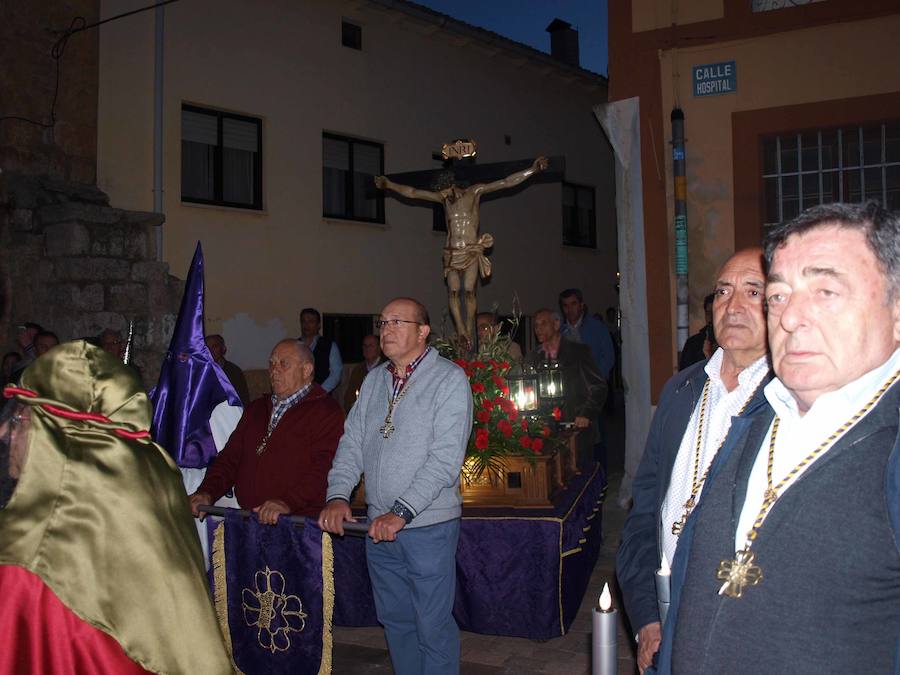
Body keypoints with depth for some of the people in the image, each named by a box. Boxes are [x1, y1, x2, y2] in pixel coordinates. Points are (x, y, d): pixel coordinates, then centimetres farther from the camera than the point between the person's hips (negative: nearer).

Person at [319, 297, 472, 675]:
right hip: (379, 527, 6)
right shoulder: (374, 381, 10)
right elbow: (352, 443, 8)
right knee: (394, 619, 19)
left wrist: (401, 512, -23)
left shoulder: (450, 379, -11)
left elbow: (445, 458, -19)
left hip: (428, 527, -6)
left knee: (433, 626, 4)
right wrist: (338, 495, -8)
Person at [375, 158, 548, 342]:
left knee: (469, 291, -8)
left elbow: (507, 182, -2)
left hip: (472, 252, -3)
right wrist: (390, 185, 8)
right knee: (453, 291, -7)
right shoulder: (443, 197, 10)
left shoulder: (474, 192, 1)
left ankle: (469, 333, -4)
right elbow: (411, 192, 13)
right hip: (451, 253, 3)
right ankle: (461, 332, -7)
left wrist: (533, 169, -6)